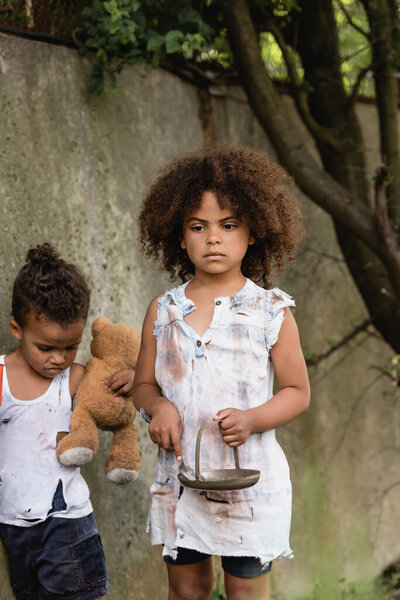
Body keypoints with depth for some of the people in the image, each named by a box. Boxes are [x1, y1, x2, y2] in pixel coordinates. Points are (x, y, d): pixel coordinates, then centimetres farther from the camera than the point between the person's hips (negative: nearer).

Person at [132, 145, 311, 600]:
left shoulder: (271, 311, -4)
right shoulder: (163, 311, 3)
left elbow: (297, 391, 0)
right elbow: (143, 384, 11)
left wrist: (253, 418, -18)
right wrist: (157, 406, -12)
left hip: (249, 477, -2)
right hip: (179, 474, 3)